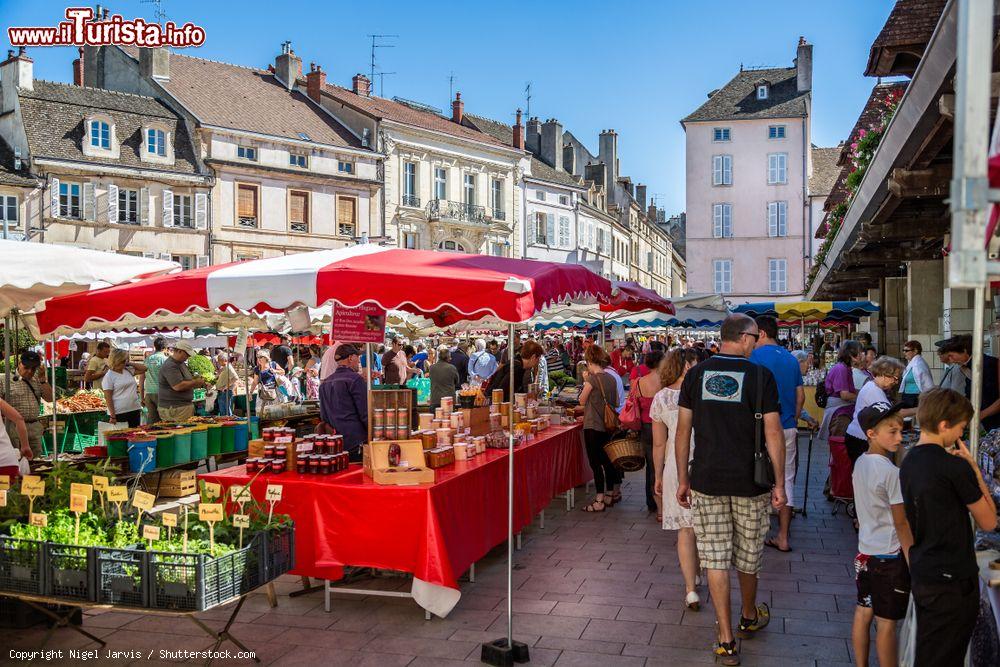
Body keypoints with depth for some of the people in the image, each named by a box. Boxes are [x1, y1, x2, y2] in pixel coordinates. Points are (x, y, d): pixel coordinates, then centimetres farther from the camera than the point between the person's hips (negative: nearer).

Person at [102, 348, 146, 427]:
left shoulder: (128, 370, 10)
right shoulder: (109, 376, -7)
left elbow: (143, 369, 18)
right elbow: (108, 398, -10)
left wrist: (129, 364, 7)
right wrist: (112, 416, -15)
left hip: (135, 410, 6)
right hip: (119, 413, -6)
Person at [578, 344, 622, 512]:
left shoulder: (593, 379, -16)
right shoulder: (610, 378, 6)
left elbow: (582, 400, -4)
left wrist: (586, 381, 8)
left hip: (593, 426, -8)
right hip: (607, 426, 8)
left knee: (595, 463, -2)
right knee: (606, 460, 17)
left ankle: (599, 501, 0)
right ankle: (610, 495, 26)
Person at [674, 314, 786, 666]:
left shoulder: (696, 374, 0)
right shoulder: (760, 375, -8)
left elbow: (683, 430, 1)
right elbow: (773, 432, -9)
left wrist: (682, 479, 9)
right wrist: (779, 483, -1)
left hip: (706, 479, 1)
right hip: (749, 480, -1)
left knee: (715, 558, 5)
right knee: (748, 554, 18)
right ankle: (749, 617, 41)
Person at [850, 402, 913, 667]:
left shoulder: (861, 463, 3)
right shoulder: (891, 473, -21)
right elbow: (902, 524, -17)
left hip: (865, 551, 8)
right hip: (890, 557, -8)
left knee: (863, 614, 14)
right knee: (887, 623, 3)